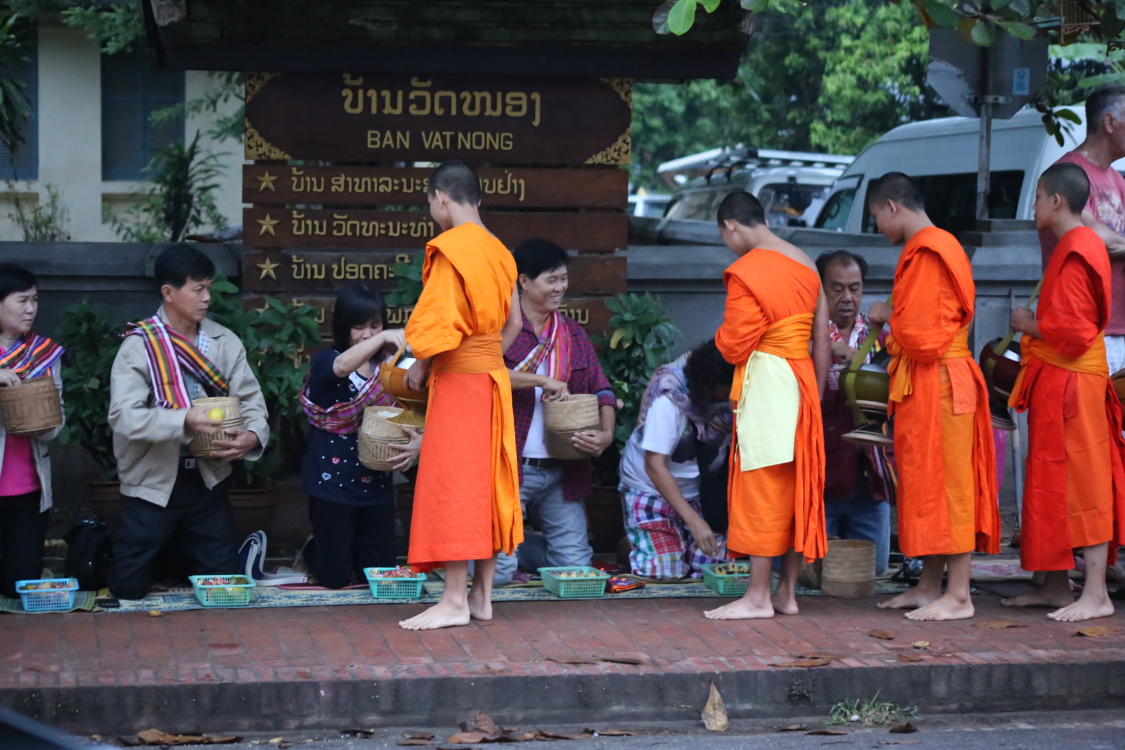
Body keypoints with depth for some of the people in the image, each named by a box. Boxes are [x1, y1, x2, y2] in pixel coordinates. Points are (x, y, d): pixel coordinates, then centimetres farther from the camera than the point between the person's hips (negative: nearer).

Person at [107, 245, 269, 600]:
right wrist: (184, 420, -36)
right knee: (129, 589, 2)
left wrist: (252, 435, -24)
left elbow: (250, 399, -1)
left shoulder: (225, 342, -1)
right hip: (152, 484, -3)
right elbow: (123, 415, -23)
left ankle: (177, 550, 40)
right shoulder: (139, 345, -13)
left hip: (207, 481, 4)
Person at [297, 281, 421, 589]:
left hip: (376, 485, 4)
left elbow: (408, 419, -2)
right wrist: (383, 338, -48)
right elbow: (341, 366, -34)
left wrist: (418, 441, -25)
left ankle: (348, 549, 41)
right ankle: (313, 551, 37)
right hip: (332, 483, -4)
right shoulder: (325, 362, -9)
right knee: (335, 577, 4)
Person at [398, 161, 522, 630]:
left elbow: (442, 319, -19)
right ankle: (482, 596, 12)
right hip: (493, 375, 8)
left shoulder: (451, 247, -13)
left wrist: (420, 364, -6)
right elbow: (513, 322, 15)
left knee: (451, 483, -6)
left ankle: (455, 601, -7)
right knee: (485, 484, 9)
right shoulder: (497, 251, 11)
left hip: (458, 378, -8)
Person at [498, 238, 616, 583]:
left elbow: (601, 389, 10)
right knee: (496, 573, -11)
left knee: (576, 564, 5)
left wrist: (607, 433, -10)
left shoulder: (572, 333, 14)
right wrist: (542, 381, -24)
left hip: (560, 472, 6)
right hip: (508, 466, -6)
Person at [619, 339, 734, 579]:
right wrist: (693, 521, -30)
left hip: (698, 492, 4)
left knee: (716, 564, -12)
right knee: (666, 570, -17)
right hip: (651, 489, -4)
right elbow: (655, 466, -26)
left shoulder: (729, 397, -13)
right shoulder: (668, 400, -27)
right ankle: (632, 547, 15)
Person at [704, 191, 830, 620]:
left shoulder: (746, 272, -13)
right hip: (802, 378, 8)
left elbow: (732, 348, -12)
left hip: (765, 383, -8)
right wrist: (816, 394, 17)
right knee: (795, 485, 10)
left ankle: (758, 597, -3)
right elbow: (821, 341, 12)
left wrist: (721, 335, 9)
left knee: (761, 486, -5)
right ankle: (787, 593, 15)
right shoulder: (805, 265, 11)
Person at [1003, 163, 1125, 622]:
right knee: (1054, 485, 13)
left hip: (1067, 385, -10)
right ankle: (1055, 587, 19)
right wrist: (1036, 324, 11)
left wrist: (1029, 325, -8)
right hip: (1057, 382, 10)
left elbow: (1072, 332, -22)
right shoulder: (1083, 245, 15)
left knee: (1080, 484, -10)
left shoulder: (1075, 253, -17)